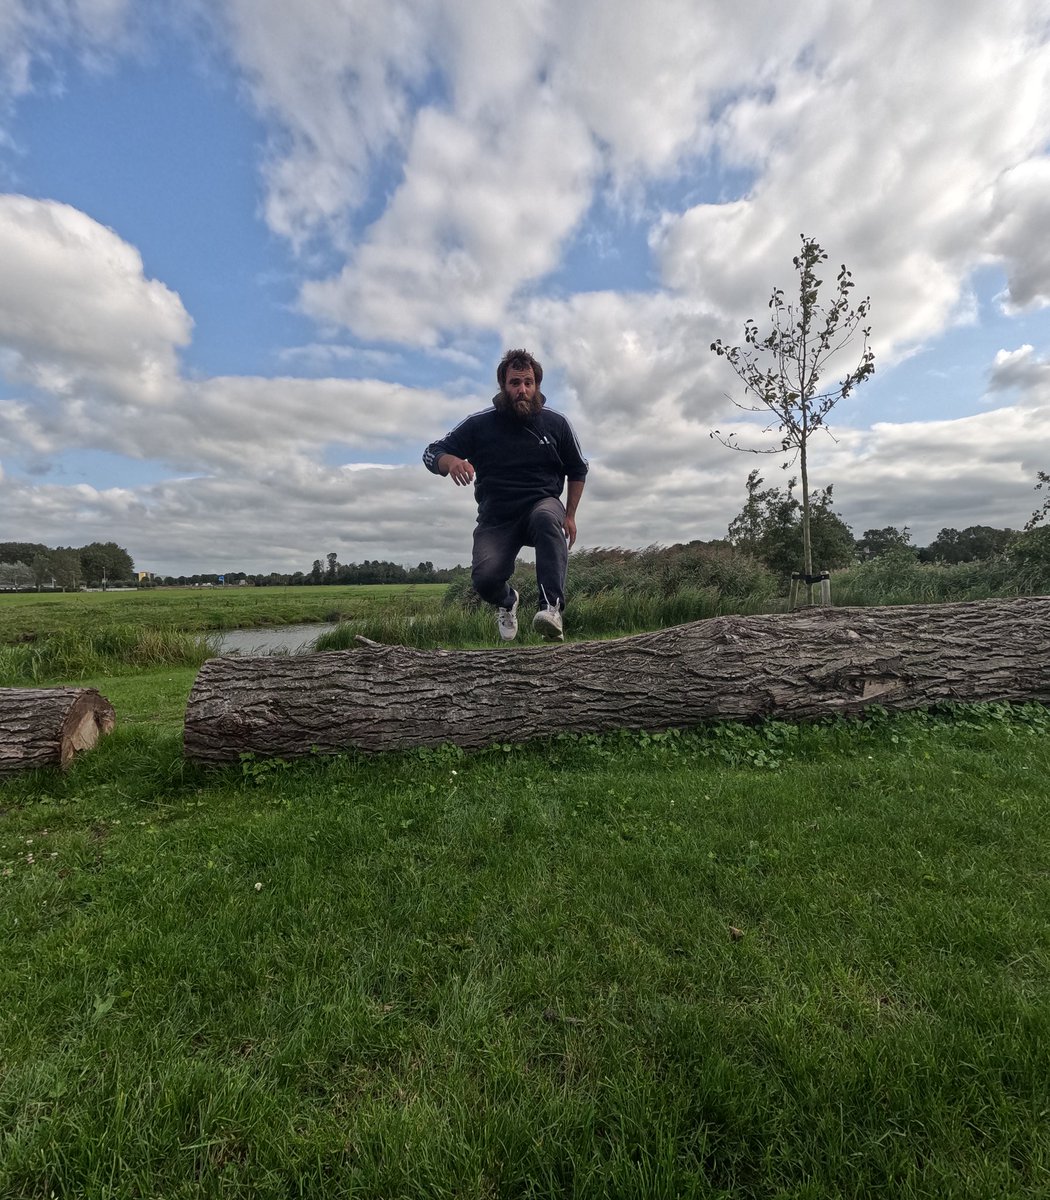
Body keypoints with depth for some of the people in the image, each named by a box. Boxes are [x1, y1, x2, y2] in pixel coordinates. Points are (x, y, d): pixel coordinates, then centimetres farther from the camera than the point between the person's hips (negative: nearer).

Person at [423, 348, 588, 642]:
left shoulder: (556, 423, 1)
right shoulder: (480, 424, -3)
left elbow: (578, 469, 14)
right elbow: (432, 453, -1)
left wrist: (570, 516, 6)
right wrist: (451, 461, -26)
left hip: (542, 505, 0)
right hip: (497, 516, 1)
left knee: (548, 518, -38)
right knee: (484, 578, -22)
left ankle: (552, 607, -43)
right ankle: (507, 602, 17)